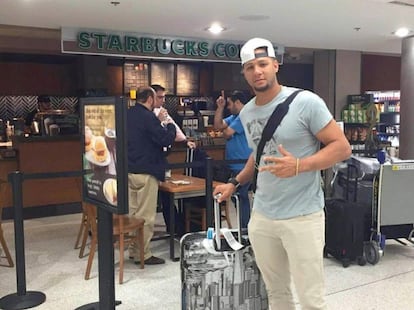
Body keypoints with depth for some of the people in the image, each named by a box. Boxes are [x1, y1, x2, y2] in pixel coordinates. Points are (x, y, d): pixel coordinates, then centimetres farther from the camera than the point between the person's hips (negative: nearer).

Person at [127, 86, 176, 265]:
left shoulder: (127, 115, 9)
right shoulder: (148, 117, -17)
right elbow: (166, 139, -17)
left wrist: (160, 125, 19)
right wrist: (170, 126, 1)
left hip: (128, 171, 9)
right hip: (146, 173, -8)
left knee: (132, 213, 15)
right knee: (145, 216, 0)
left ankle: (133, 250, 25)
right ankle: (143, 255, 7)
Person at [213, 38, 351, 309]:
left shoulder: (306, 102, -11)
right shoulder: (246, 113, 9)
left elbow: (342, 147, -10)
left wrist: (298, 166, -23)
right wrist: (235, 183, 14)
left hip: (302, 215, -6)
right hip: (261, 215, 6)